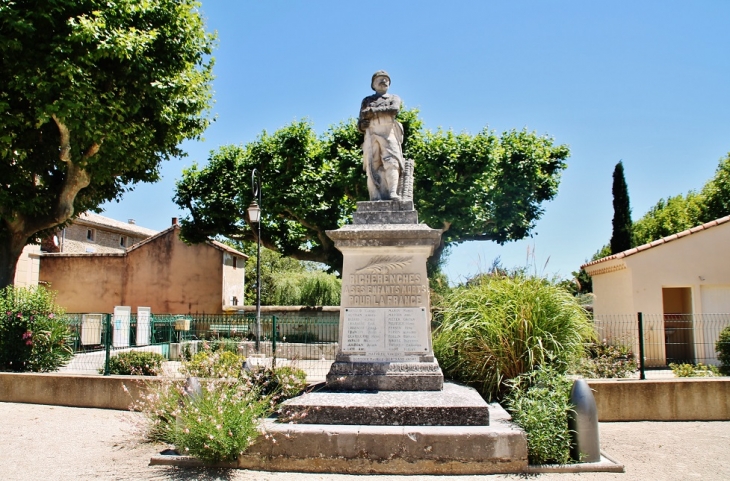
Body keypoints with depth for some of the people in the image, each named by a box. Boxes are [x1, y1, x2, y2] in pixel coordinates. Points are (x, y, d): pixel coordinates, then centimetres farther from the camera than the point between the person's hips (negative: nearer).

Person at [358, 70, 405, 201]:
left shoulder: (394, 98, 23)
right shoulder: (367, 100, 26)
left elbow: (394, 109, -2)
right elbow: (360, 123, 19)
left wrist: (373, 110, -4)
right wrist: (362, 124, -4)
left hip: (389, 134, -1)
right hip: (371, 135, 1)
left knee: (391, 162, -20)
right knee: (373, 166, -13)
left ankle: (392, 193, -33)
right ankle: (375, 197, -22)